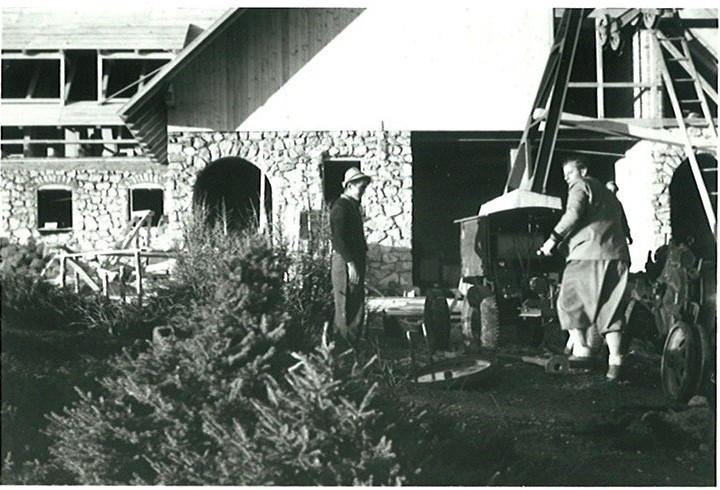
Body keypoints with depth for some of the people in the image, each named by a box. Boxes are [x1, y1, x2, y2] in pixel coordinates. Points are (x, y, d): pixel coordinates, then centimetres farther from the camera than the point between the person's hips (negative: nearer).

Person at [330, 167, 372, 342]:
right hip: (345, 262, -10)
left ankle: (355, 341, 17)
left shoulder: (353, 206, 19)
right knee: (345, 307, -6)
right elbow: (339, 238, -20)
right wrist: (351, 263, -24)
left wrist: (359, 263, 17)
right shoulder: (340, 206, -12)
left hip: (356, 260, 10)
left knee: (358, 305, 12)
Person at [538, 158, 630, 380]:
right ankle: (615, 359, -5)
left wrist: (554, 239, -8)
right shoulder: (609, 195, 30)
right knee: (610, 309, 5)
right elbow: (619, 222, 24)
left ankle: (580, 346, -9)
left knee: (569, 301, 4)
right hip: (617, 255, 7)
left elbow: (574, 214, -11)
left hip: (588, 254, -7)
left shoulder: (581, 186, 6)